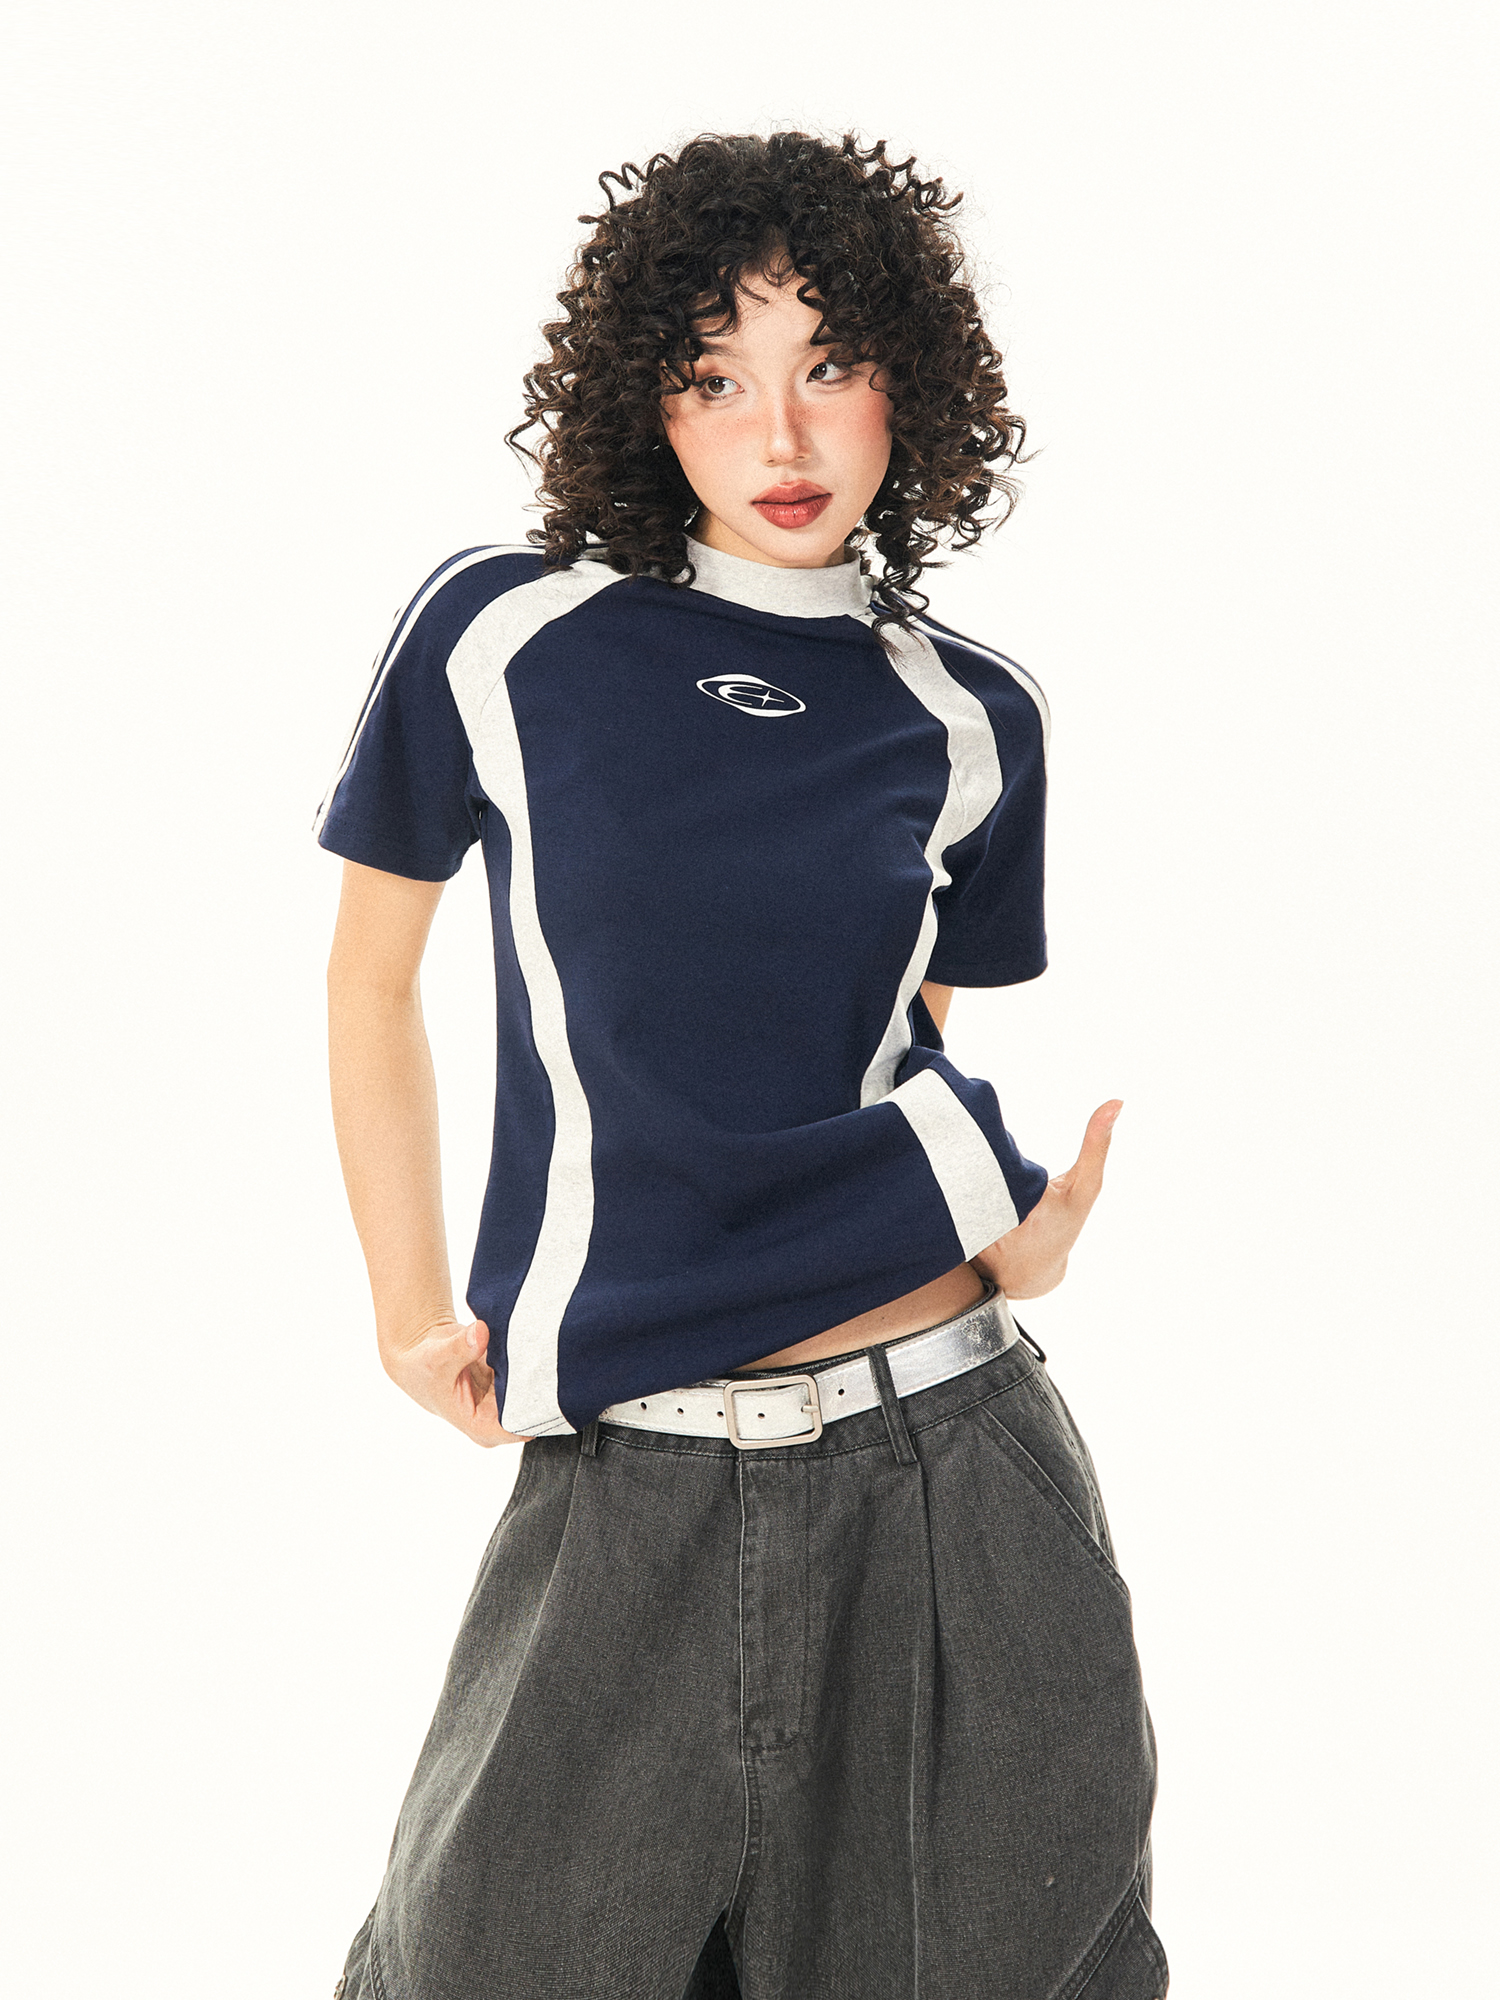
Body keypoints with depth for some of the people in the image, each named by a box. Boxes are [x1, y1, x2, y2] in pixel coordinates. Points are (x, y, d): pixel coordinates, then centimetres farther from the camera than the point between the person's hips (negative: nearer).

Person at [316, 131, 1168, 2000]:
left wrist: (1050, 1199, -1)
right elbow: (371, 977, 10)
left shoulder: (967, 723, 6)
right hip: (627, 1488, -2)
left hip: (962, 1478, 2)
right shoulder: (502, 637, -1)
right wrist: (412, 1313, 5)